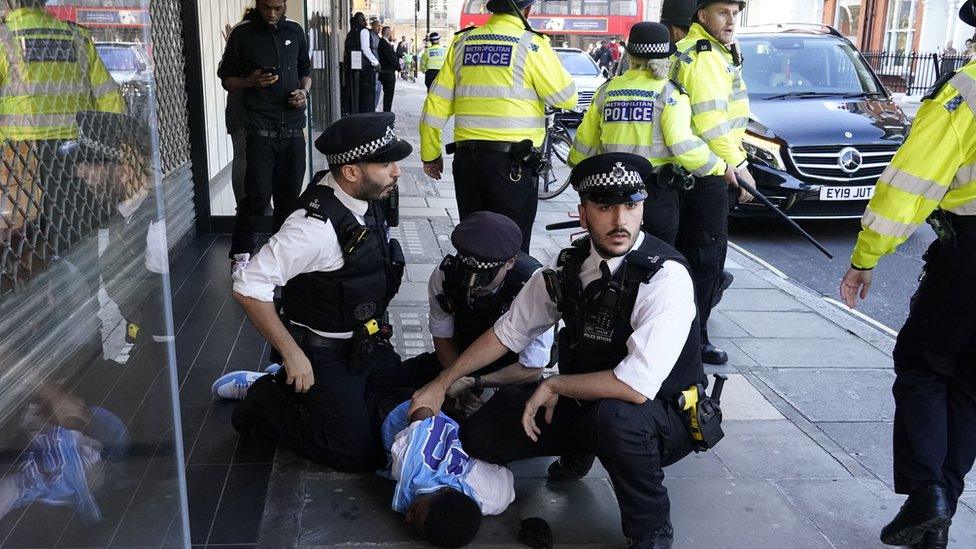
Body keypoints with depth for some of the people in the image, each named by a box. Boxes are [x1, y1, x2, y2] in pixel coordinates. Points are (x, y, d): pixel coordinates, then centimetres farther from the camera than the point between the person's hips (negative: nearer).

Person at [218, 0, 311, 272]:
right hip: (261, 129, -4)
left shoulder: (295, 31, 11)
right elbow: (226, 79, 5)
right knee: (258, 195, -8)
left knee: (290, 194, 6)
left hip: (293, 128, 4)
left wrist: (304, 91, 1)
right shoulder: (243, 34, 0)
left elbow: (306, 70, 22)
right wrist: (250, 82, -15)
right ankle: (240, 253, 6)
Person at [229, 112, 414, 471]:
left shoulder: (366, 200, -3)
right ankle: (267, 402, 11)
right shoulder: (316, 225, -30)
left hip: (365, 345, 8)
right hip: (322, 356, -8)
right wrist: (292, 355, -22)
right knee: (356, 454, -8)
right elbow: (249, 287, -28)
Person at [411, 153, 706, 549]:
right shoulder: (568, 264, -5)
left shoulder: (666, 277, -26)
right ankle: (578, 449, 22)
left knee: (613, 416, -40)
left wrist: (553, 386, -20)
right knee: (479, 434, -5)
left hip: (662, 421, -6)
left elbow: (636, 386, -34)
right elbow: (510, 330, 5)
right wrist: (441, 385, 5)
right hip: (582, 404, 6)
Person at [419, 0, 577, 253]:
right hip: (512, 162, -5)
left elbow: (435, 103, 8)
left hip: (466, 158, 5)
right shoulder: (530, 44, -7)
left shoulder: (462, 42, 8)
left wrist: (430, 155, 17)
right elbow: (566, 98, -2)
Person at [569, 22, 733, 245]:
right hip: (657, 190, -3)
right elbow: (682, 144, -17)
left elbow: (585, 140, 9)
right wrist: (721, 167, -5)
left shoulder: (607, 90, 4)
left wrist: (579, 167, 28)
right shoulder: (668, 93, -7)